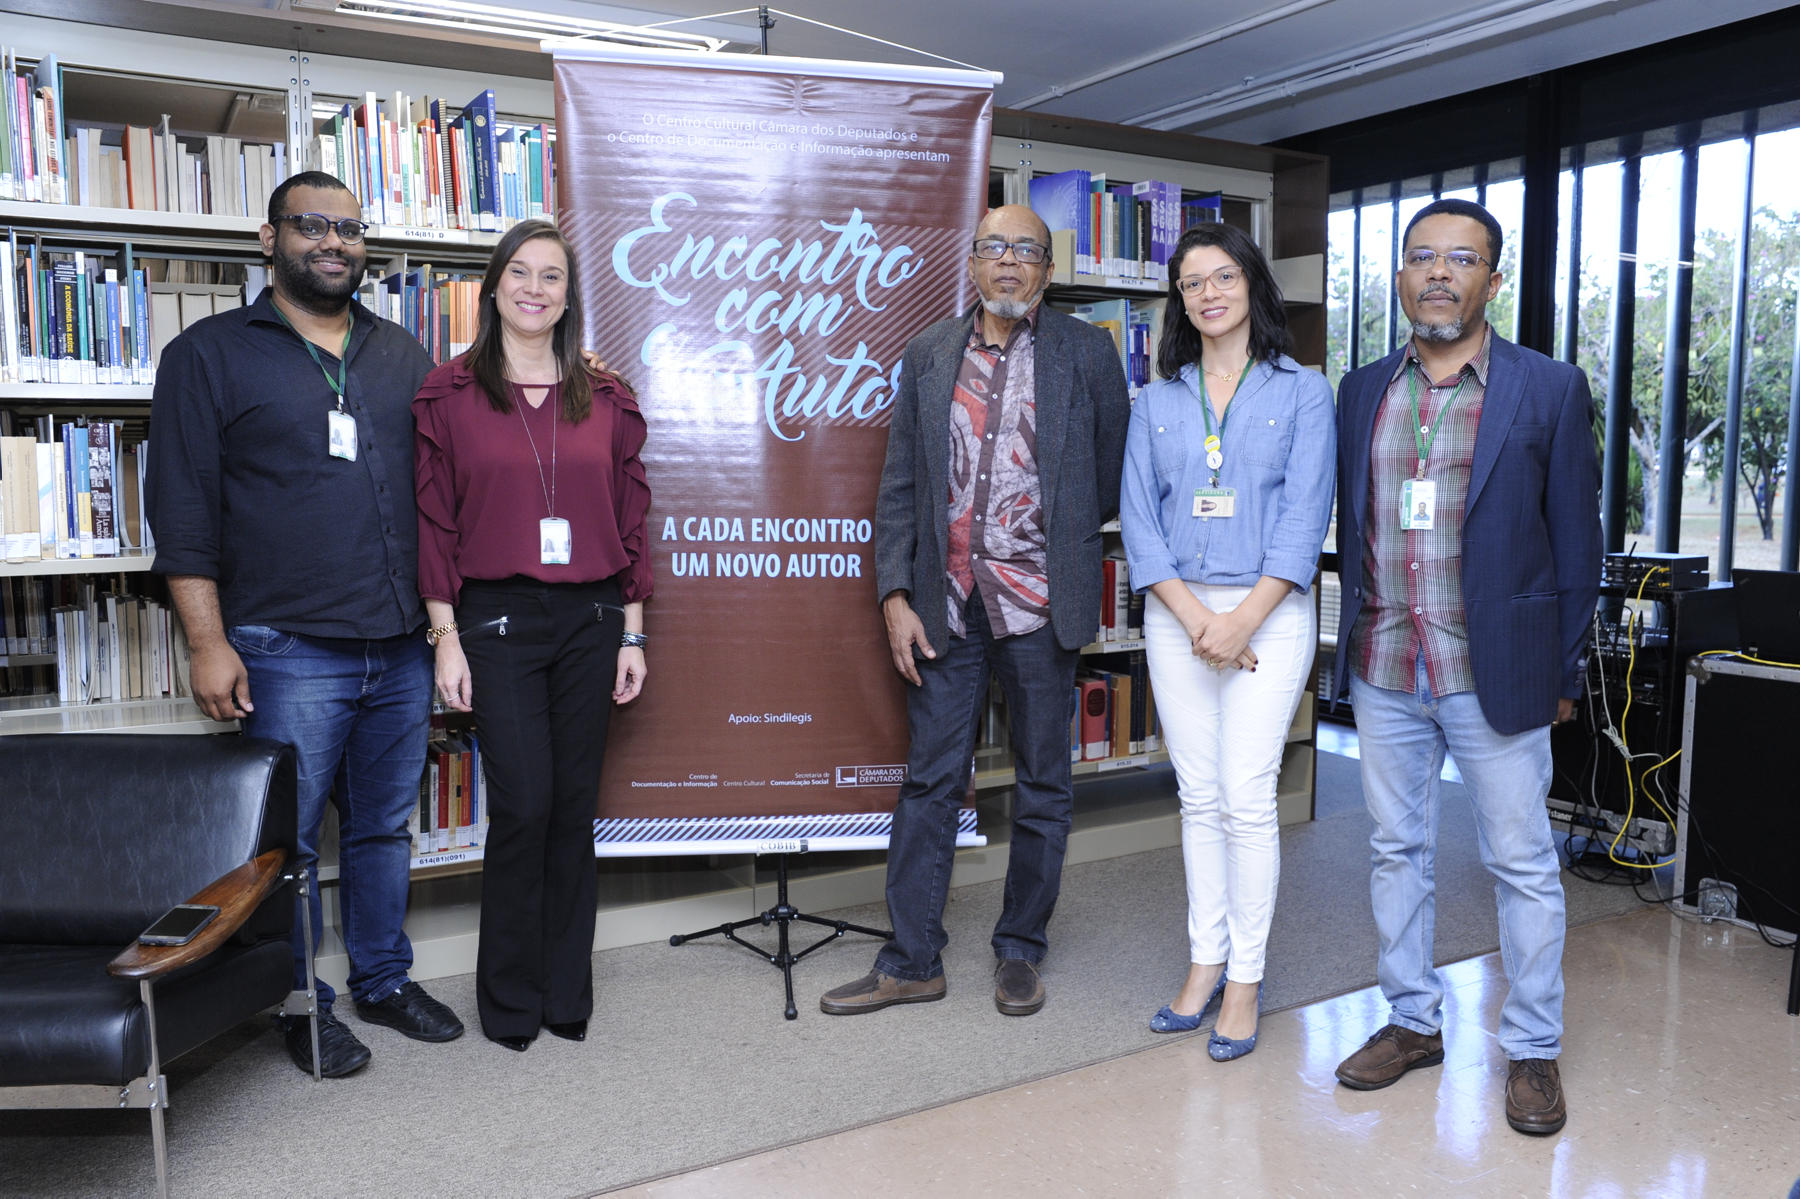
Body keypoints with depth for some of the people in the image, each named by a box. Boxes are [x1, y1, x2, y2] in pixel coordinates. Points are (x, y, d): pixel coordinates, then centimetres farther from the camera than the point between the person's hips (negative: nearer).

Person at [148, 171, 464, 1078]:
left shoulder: (404, 356, 14)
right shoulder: (210, 354, 2)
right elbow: (183, 508, -2)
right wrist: (208, 642, -9)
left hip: (401, 647, 4)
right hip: (287, 652, -4)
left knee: (384, 827, 13)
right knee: (287, 839, 4)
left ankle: (384, 980, 28)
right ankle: (302, 1005, 20)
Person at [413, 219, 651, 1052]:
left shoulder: (606, 398, 8)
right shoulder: (450, 394, 2)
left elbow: (631, 518, 8)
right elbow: (435, 522, -1)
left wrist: (631, 633, 5)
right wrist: (446, 638, -6)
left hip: (590, 620, 3)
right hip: (497, 620, -2)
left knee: (575, 805, 8)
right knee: (523, 805, -5)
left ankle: (567, 993, 23)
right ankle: (511, 999, 15)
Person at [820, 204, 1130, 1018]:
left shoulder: (1085, 354, 2)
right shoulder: (928, 356, 8)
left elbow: (1115, 473, 7)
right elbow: (899, 487, 6)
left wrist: (1059, 538, 8)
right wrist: (895, 596, -1)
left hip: (1039, 605, -1)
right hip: (947, 604, 2)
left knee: (1041, 786, 9)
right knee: (929, 781, 6)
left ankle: (1019, 951, 26)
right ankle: (912, 962, 18)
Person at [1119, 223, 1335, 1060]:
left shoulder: (1302, 393, 3)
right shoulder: (1157, 402, 11)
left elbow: (1305, 519, -5)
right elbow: (1138, 519, 4)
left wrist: (1242, 620, -14)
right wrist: (1193, 615, -10)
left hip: (1269, 613, -3)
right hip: (1176, 614, 3)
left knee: (1247, 796, -6)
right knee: (1199, 796, 8)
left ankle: (1246, 977, 8)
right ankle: (1206, 961, 20)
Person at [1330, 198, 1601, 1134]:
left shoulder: (1550, 390, -3)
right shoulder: (1362, 392, 8)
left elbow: (1575, 539, 0)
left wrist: (1563, 670, -1)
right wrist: (1355, 640, 8)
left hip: (1494, 671, -3)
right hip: (1383, 671, 4)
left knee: (1522, 864, 6)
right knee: (1397, 850, 14)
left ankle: (1532, 1049, 23)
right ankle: (1412, 1021, 30)